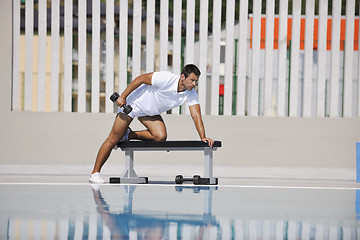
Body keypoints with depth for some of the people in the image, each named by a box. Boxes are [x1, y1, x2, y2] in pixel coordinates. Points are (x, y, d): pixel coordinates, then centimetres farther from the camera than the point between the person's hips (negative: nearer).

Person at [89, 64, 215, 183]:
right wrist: (122, 97, -22)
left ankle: (129, 135, 6)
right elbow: (140, 79, -25)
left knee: (160, 136, -19)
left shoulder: (191, 94, -16)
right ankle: (95, 173, 6)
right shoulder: (166, 78, -33)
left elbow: (196, 115, -16)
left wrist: (203, 136, -28)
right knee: (114, 139, -5)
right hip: (132, 104, -6)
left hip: (150, 112, 6)